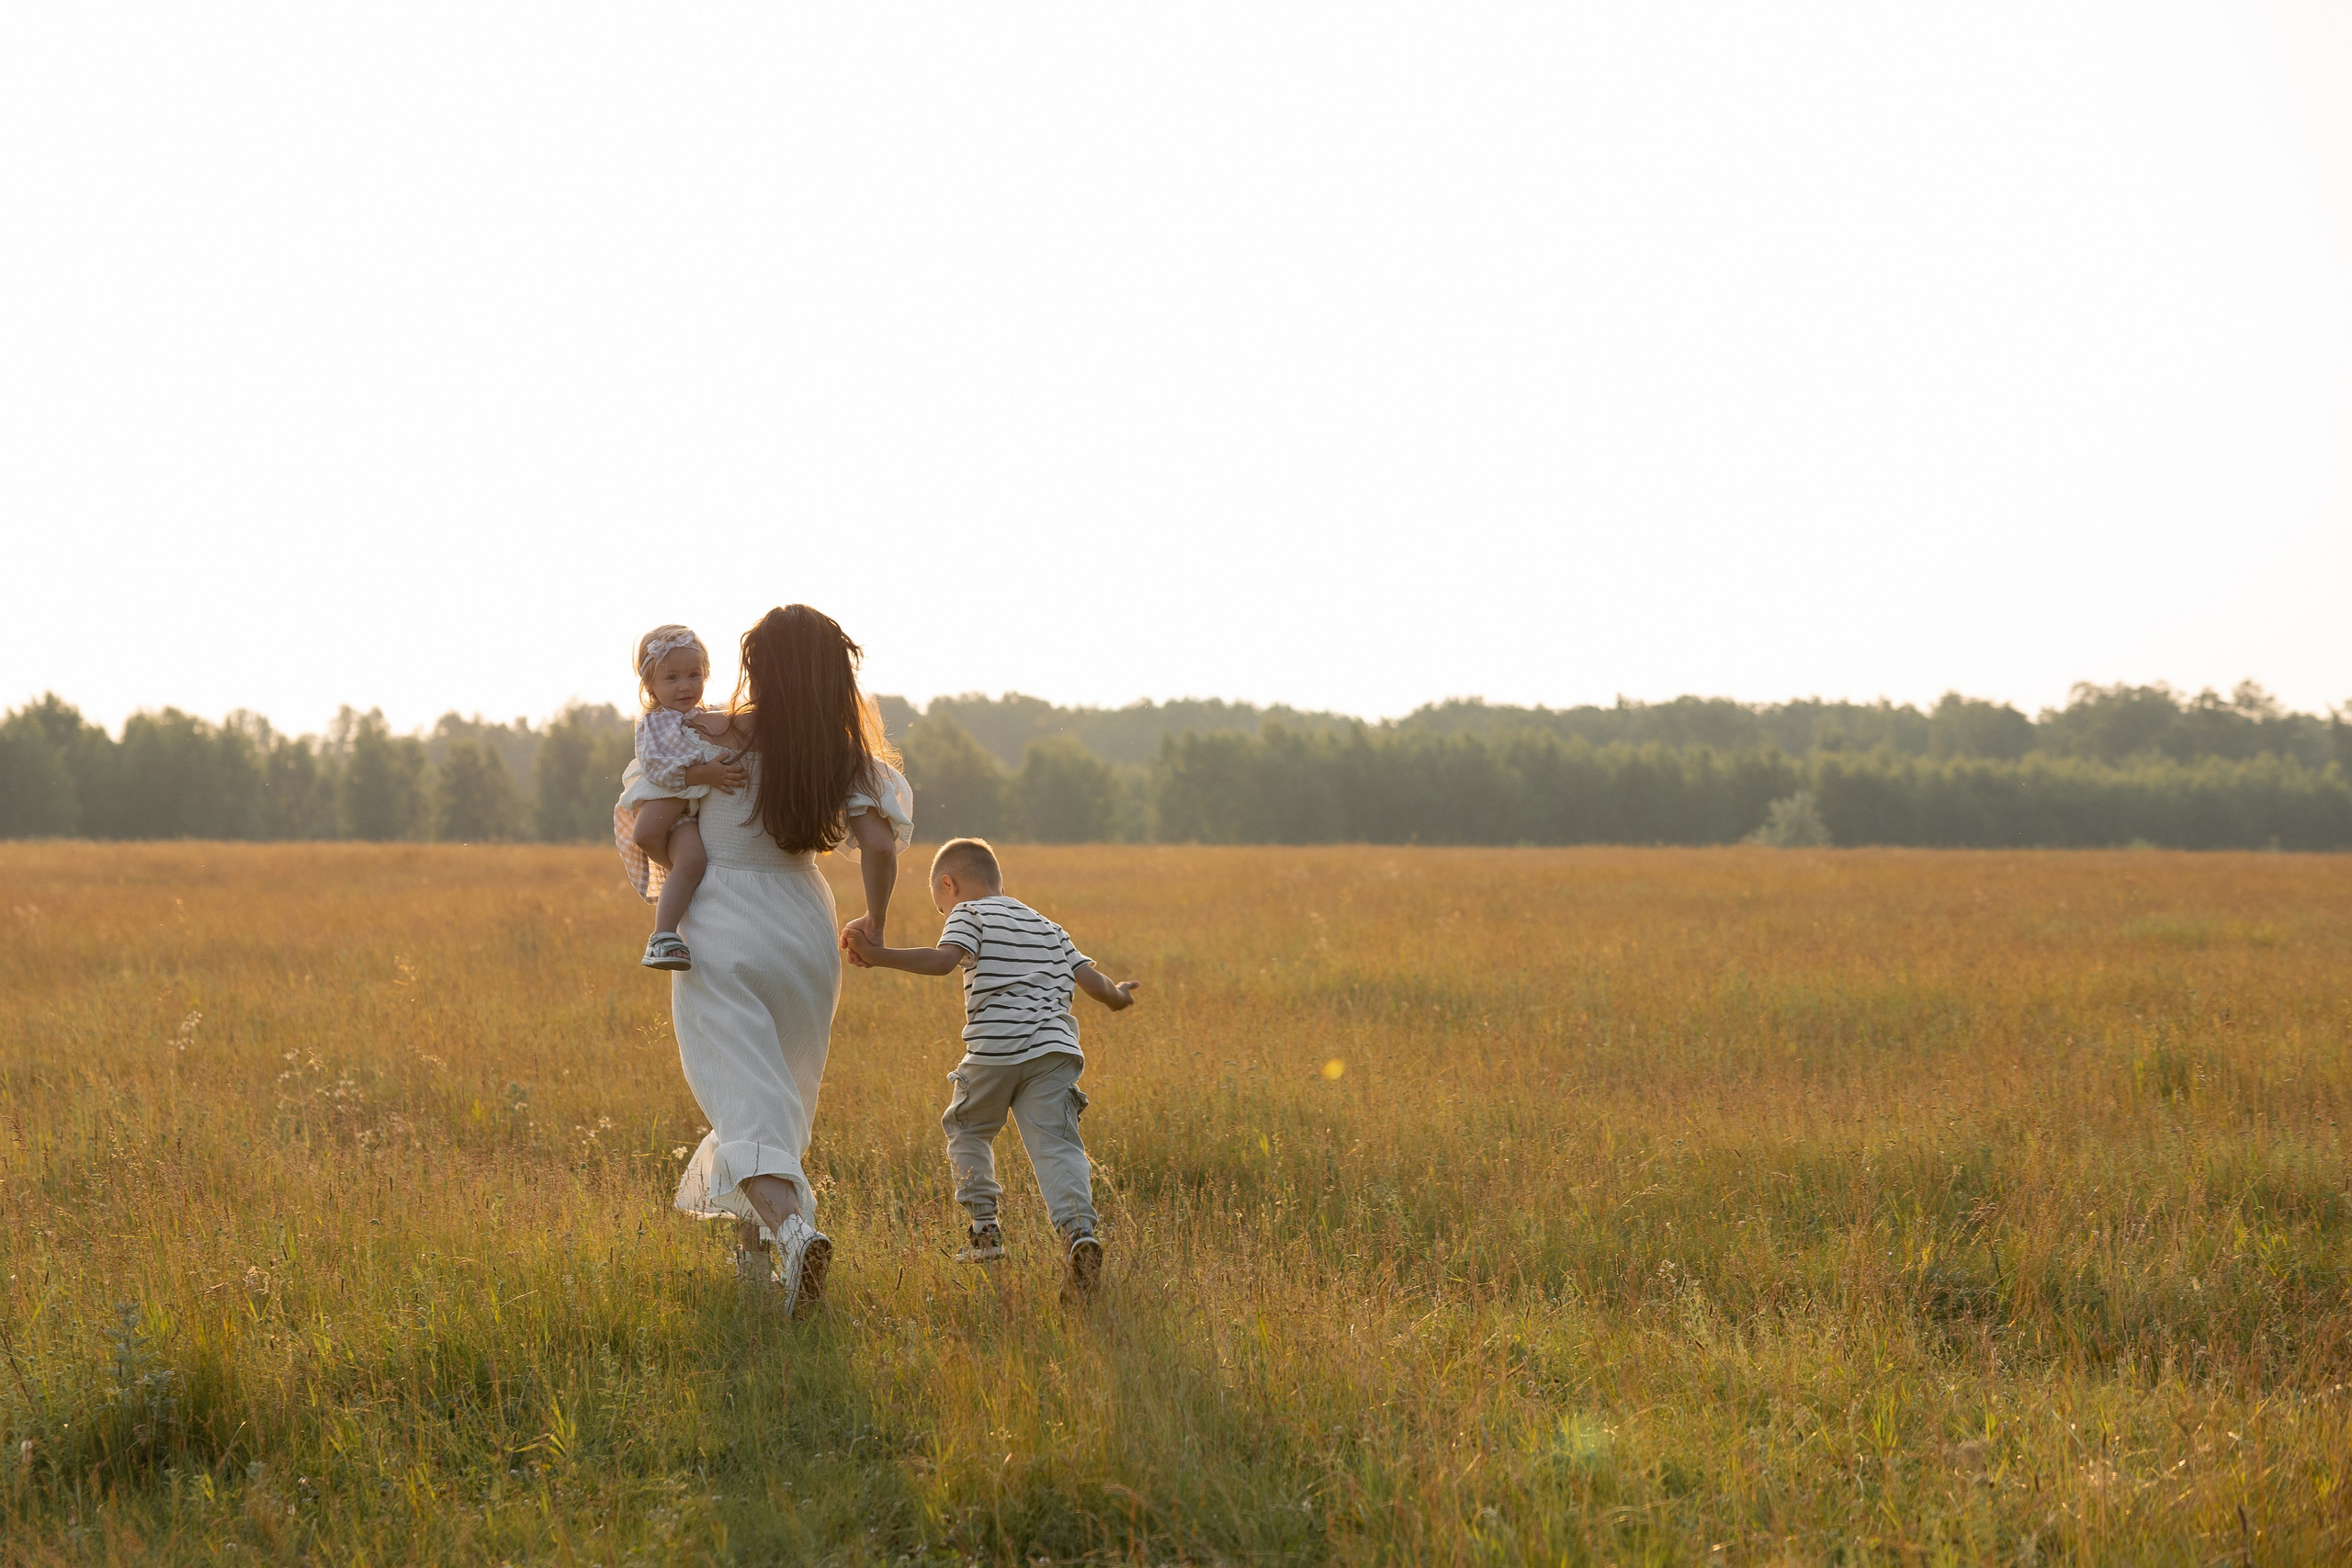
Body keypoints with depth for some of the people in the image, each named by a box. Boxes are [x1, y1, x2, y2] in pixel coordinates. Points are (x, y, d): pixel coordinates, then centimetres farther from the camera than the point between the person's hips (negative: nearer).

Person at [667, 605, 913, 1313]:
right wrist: (875, 923, 4)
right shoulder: (842, 755, -3)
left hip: (722, 933, -4)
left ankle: (792, 1229, -33)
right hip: (802, 929, 4)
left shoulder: (722, 737, -10)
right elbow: (880, 845, -12)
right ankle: (752, 1248, 29)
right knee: (781, 1095, 21)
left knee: (745, 1102, -9)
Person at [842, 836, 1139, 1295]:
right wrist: (1116, 996, 41)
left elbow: (943, 960, -14)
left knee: (967, 1128, 21)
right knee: (1056, 1146, -5)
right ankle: (1078, 1231, -29)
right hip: (1054, 1051, 4)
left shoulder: (970, 915, 7)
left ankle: (984, 1228, 19)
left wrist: (881, 956, -20)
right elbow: (1093, 982, 20)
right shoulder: (1049, 929, 26)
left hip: (993, 1051, -4)